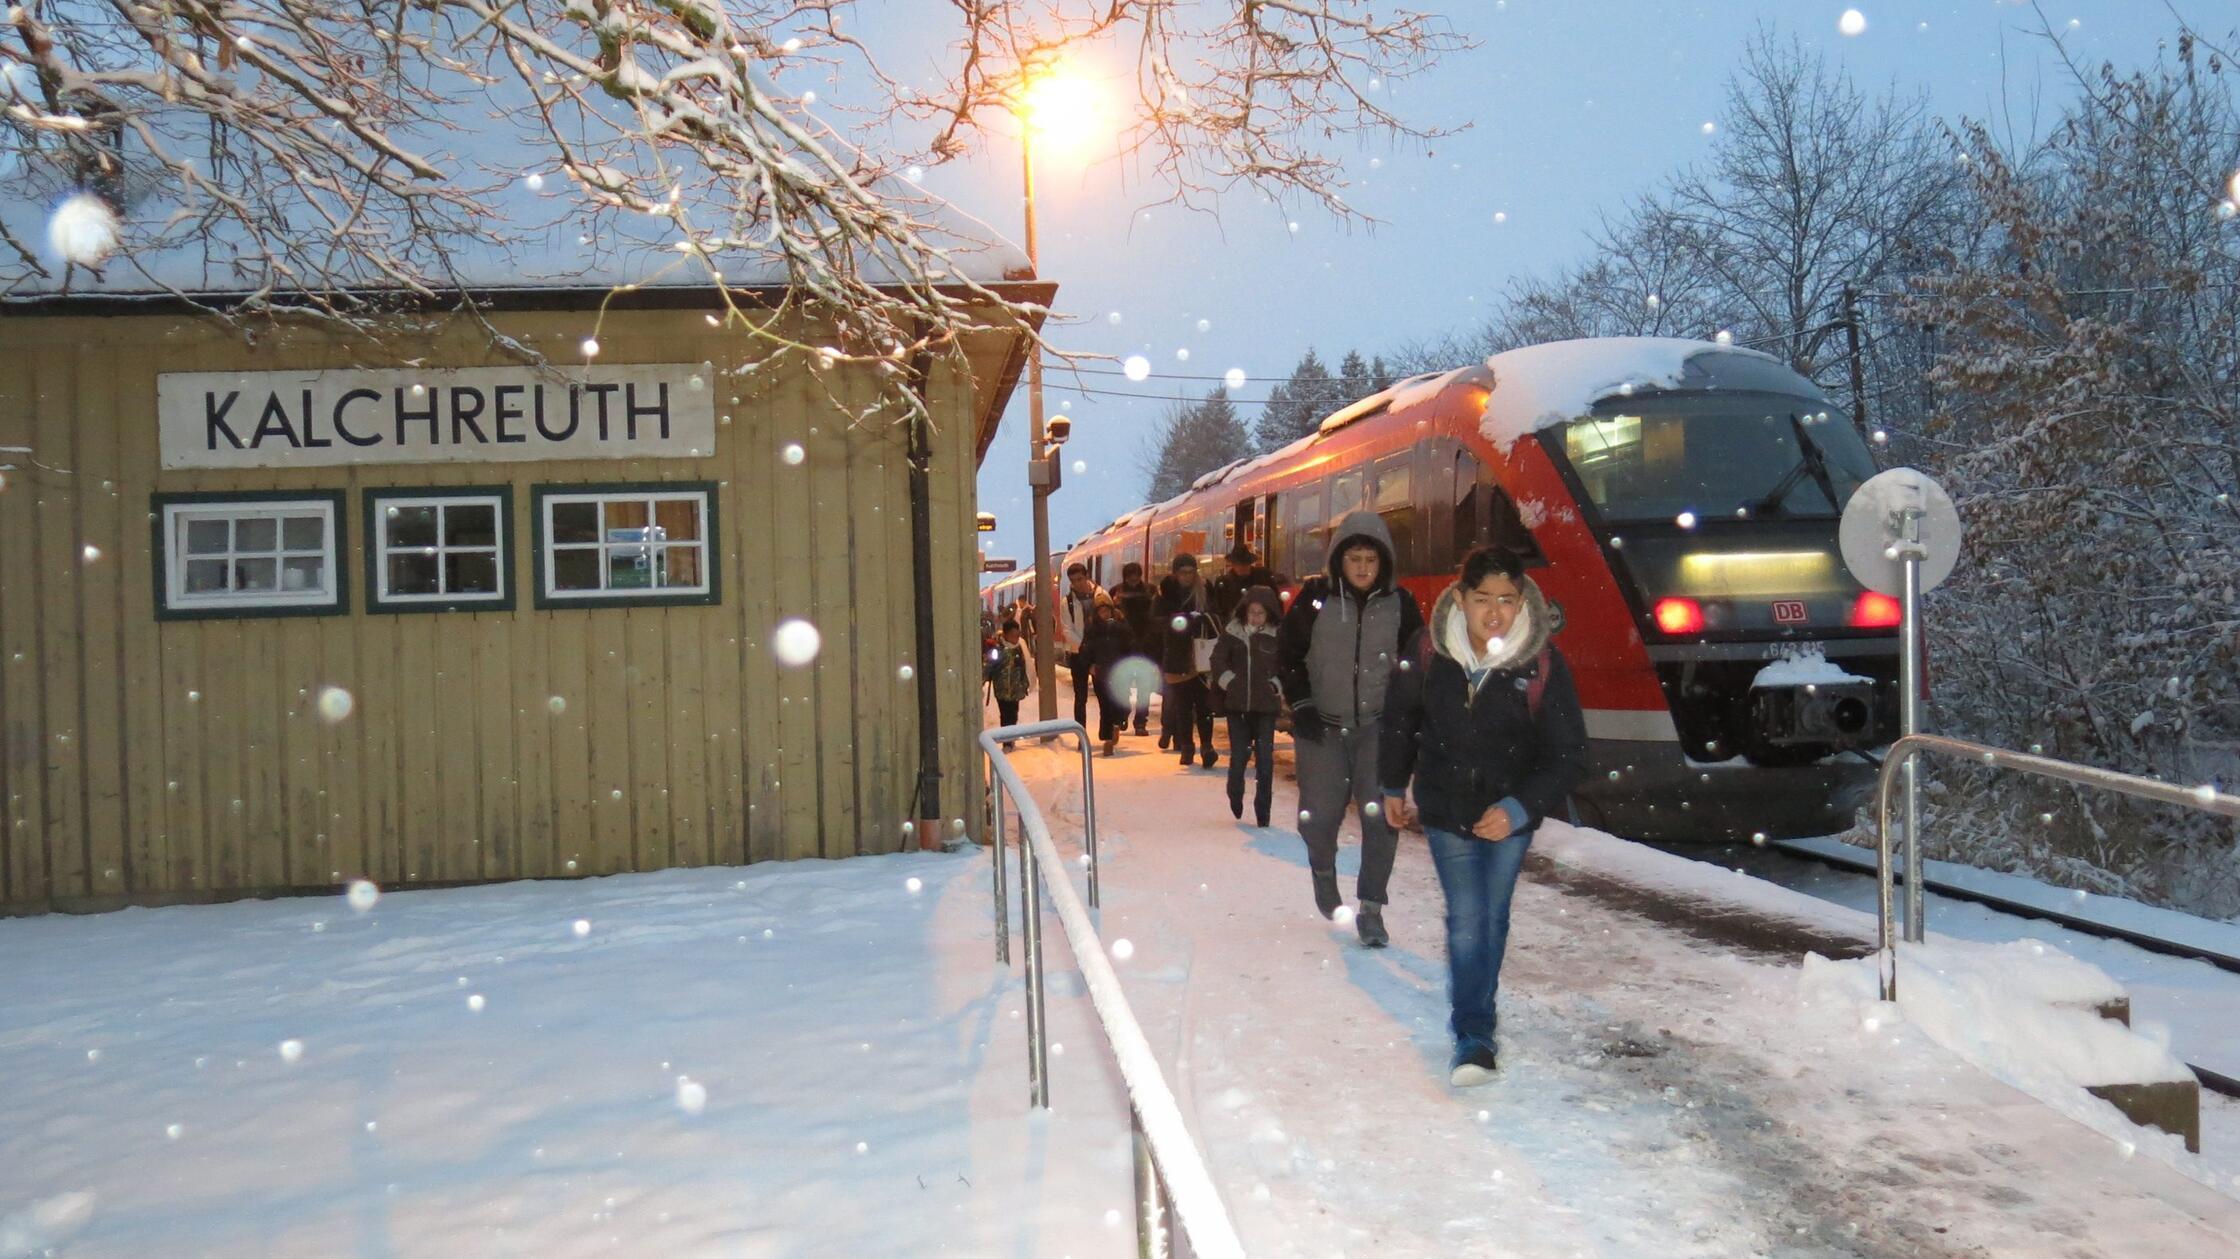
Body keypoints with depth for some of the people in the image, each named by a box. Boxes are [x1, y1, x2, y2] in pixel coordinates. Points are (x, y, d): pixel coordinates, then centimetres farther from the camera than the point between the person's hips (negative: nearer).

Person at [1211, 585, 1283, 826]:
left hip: (1266, 705, -1)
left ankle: (1262, 812, 9)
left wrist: (1276, 686, -9)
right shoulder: (1233, 632, 1)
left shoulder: (1278, 635, -4)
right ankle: (1235, 800, 27)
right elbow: (1218, 660, 4)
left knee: (1265, 758, 0)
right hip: (1237, 703, 1)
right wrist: (1229, 682, -6)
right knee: (1239, 755, 2)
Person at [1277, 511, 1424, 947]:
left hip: (1379, 725, 1)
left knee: (1381, 815, -9)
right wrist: (1301, 704, -5)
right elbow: (1288, 653, 3)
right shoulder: (1316, 597, -4)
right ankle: (1324, 870, 36)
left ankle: (1370, 908, 2)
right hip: (1323, 727, 0)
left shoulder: (1399, 603, -1)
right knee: (1320, 814, 1)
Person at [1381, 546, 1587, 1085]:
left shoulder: (1542, 664, -20)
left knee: (1492, 915, 10)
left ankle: (1476, 1016, 30)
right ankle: (1474, 1038, 1)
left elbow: (1568, 755, -15)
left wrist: (1518, 809, -27)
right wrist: (1393, 784, 13)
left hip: (1510, 814, 0)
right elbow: (1399, 717, 3)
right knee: (1466, 920, -7)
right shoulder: (1428, 649, -16)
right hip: (1446, 808, 0)